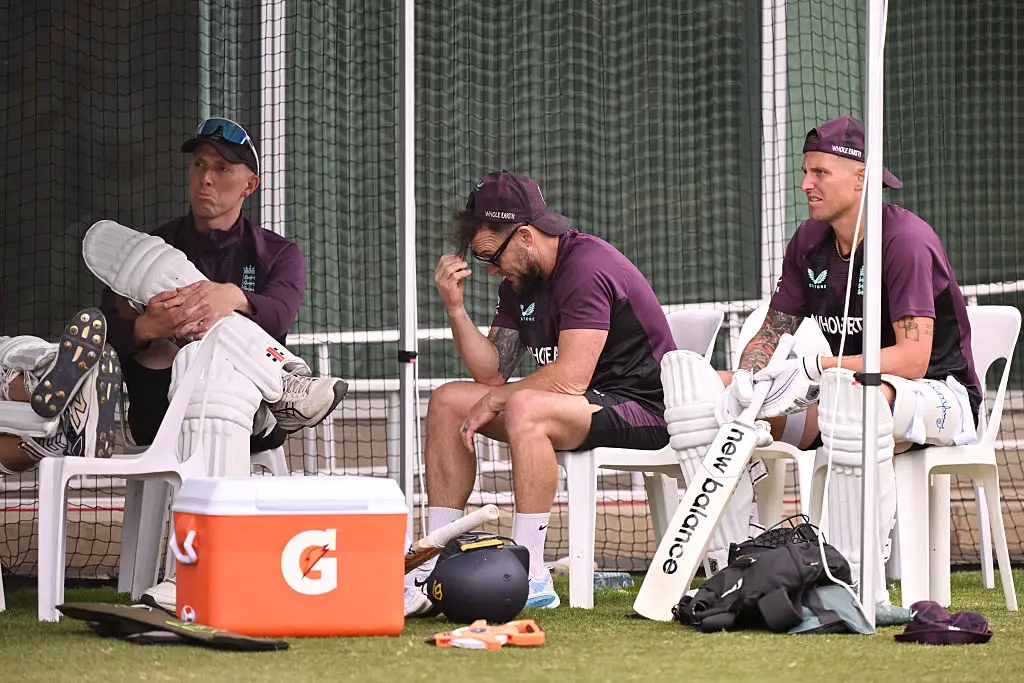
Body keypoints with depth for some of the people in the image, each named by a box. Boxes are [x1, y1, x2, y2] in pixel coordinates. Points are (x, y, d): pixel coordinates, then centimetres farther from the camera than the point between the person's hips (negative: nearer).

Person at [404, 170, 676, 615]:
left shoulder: (587, 266, -19)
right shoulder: (520, 282, 10)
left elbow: (570, 378, -26)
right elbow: (493, 371, 7)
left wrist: (494, 401, -14)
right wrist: (455, 307, -5)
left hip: (641, 409, -10)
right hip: (583, 404, 10)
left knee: (525, 408, -36)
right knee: (446, 402, 4)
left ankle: (530, 576, -33)